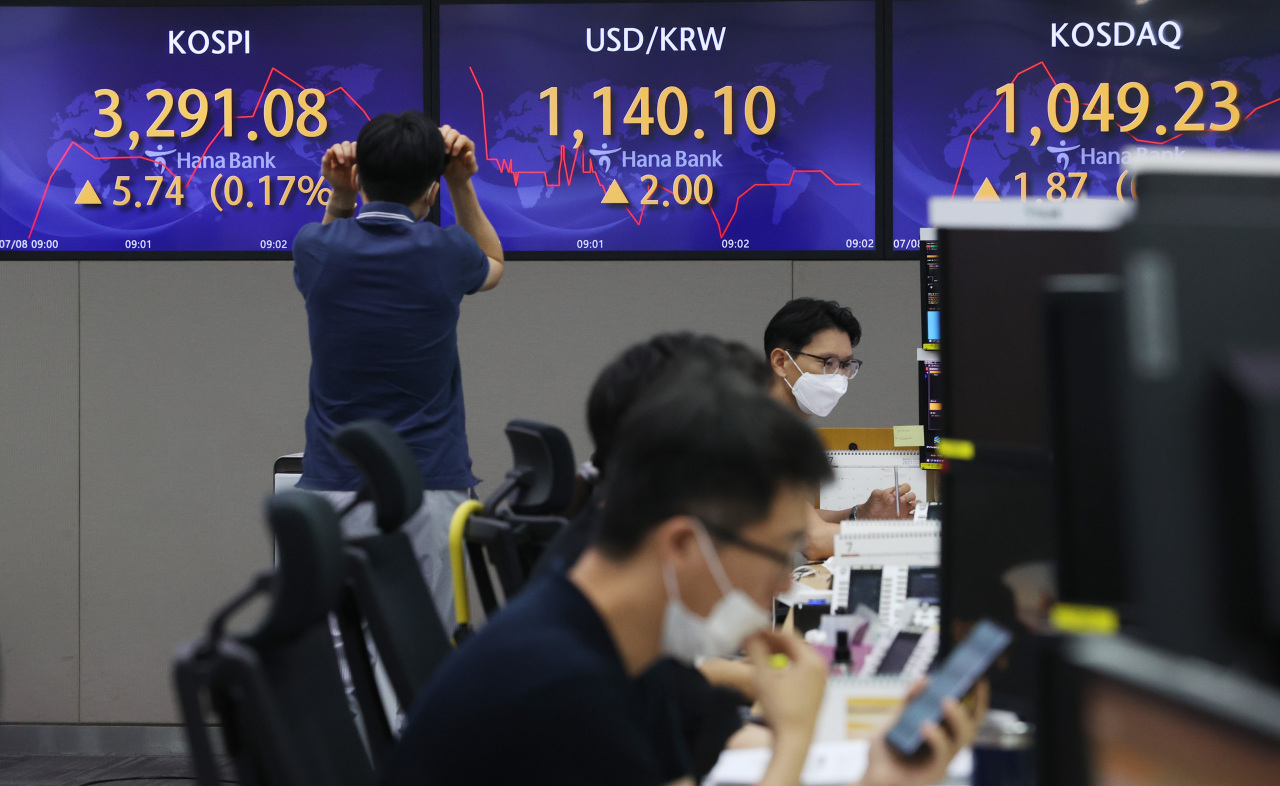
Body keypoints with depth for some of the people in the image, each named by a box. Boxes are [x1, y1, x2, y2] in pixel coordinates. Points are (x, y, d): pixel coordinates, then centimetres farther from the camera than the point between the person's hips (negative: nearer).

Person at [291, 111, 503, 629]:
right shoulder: (445, 255, -3)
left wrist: (339, 196, 11)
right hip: (429, 490, -1)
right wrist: (462, 184, 13)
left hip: (333, 489, 1)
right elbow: (493, 265, 24)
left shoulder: (317, 249, -1)